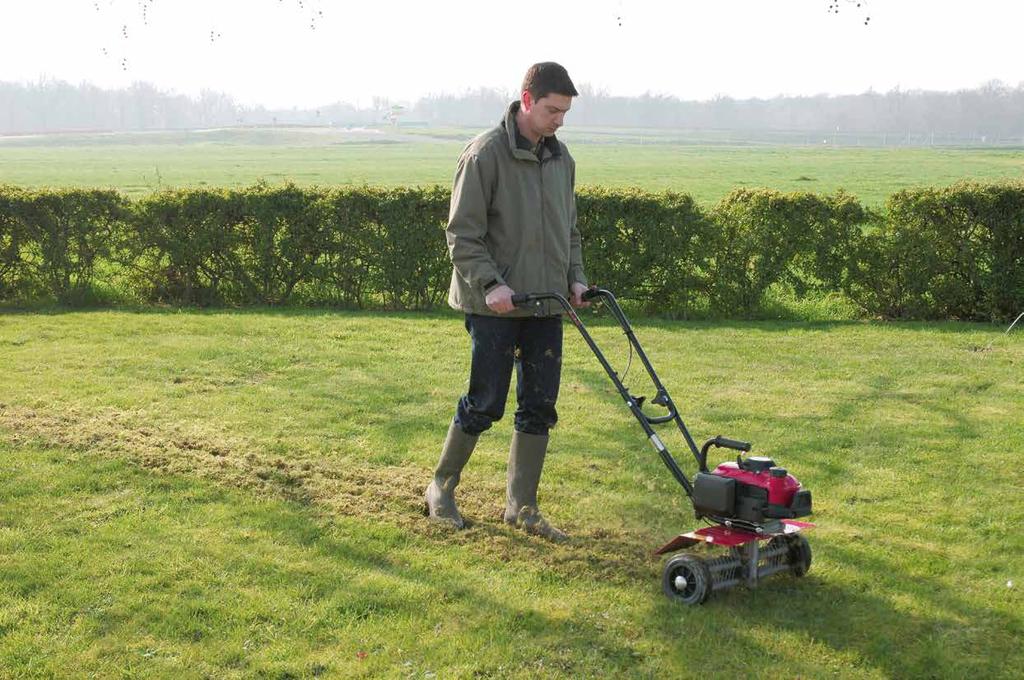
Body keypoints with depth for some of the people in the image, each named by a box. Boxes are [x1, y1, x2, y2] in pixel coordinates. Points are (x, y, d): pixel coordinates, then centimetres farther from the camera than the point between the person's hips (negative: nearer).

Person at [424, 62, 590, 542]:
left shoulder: (561, 158, 12)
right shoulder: (486, 154, -10)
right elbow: (462, 234, -11)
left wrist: (575, 278, 7)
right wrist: (490, 284, -22)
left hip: (546, 306, 7)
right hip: (496, 306, -7)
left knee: (539, 407, 6)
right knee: (485, 404, -2)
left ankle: (521, 506, 17)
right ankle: (441, 488, 19)